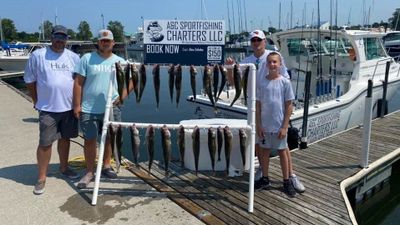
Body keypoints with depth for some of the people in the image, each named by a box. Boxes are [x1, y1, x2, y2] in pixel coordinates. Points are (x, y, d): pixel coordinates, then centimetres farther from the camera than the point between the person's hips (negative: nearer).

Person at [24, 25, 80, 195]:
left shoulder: (73, 57, 5)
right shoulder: (38, 55, -3)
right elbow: (29, 80, 2)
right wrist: (37, 101, 4)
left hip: (69, 107, 3)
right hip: (48, 108, -3)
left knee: (65, 138, 16)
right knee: (45, 143, 0)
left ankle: (64, 168, 33)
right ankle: (42, 177, 13)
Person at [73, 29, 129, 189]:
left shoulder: (120, 61, 6)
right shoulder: (87, 58, -1)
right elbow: (78, 83, -2)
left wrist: (122, 96, -6)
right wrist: (77, 105, -6)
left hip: (111, 108, 2)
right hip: (89, 109, -2)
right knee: (90, 140, 4)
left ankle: (106, 166, 30)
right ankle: (89, 172, 18)